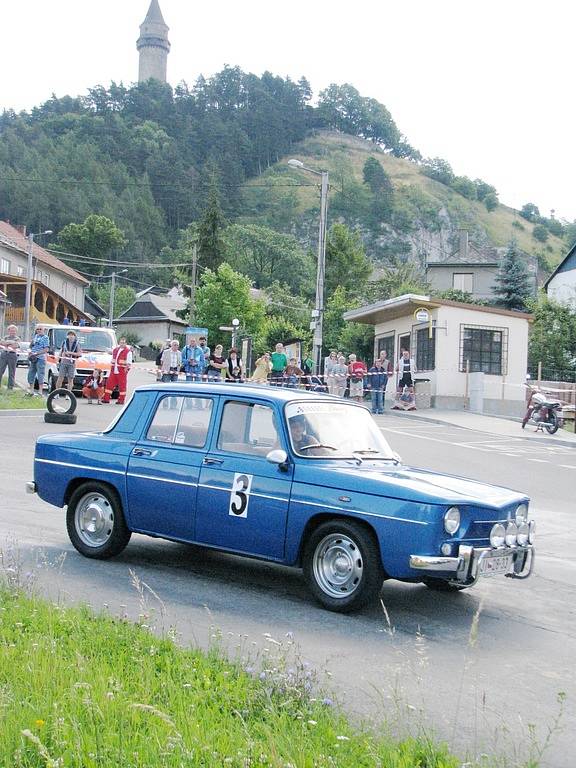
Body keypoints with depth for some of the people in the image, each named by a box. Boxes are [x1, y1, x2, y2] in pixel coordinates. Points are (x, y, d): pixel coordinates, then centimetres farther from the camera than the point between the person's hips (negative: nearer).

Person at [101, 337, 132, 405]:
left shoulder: (128, 351, -2)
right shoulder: (115, 350, 17)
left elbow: (129, 363, -5)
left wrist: (127, 369, -14)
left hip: (122, 372, -6)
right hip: (114, 371, 6)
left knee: (122, 386, -3)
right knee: (109, 383, 3)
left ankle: (121, 400, 2)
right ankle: (106, 398, 9)